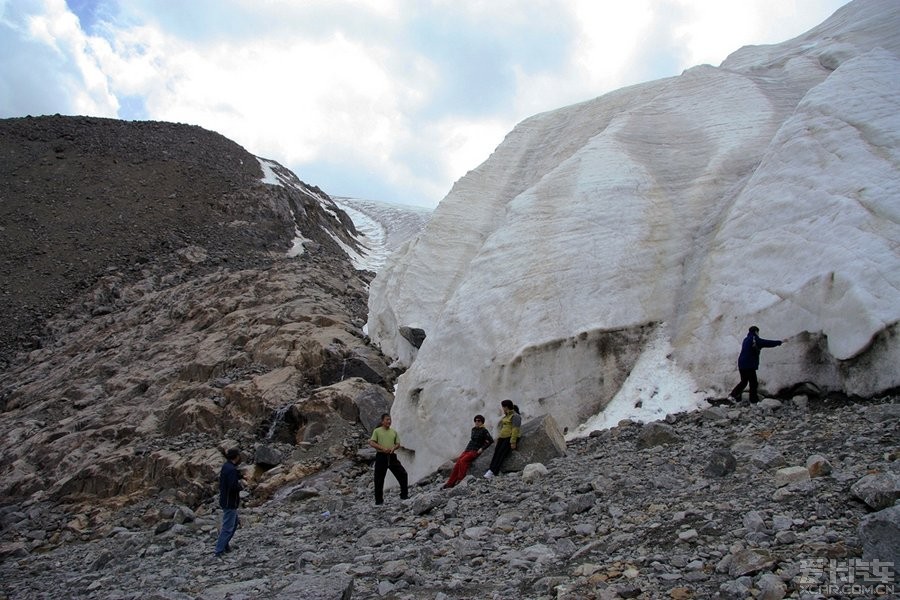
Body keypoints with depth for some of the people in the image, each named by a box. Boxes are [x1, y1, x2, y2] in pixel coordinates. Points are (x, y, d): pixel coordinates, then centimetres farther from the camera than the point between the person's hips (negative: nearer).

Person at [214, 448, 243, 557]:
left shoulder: (226, 466, 7)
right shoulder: (232, 470, -23)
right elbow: (233, 487, -30)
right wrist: (241, 486, -9)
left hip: (226, 501, 10)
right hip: (230, 503, -10)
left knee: (235, 522, 22)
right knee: (228, 527, -2)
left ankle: (224, 544, 28)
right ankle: (219, 550, 3)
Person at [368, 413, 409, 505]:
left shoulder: (394, 432, 15)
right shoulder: (377, 431, 2)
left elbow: (398, 444, 15)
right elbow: (371, 442, -6)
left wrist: (393, 448, -8)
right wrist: (382, 448, -18)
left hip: (392, 456, 4)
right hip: (381, 456, -4)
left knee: (402, 473, -2)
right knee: (379, 479, 0)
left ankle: (404, 495, 12)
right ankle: (379, 500, 11)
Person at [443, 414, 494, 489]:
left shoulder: (484, 431, -4)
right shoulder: (473, 429, 17)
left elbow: (491, 440, -10)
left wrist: (482, 448, -13)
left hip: (475, 451, -6)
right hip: (468, 450, 6)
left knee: (463, 460, -30)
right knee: (457, 463, -13)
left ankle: (461, 479, -25)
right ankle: (450, 483, -16)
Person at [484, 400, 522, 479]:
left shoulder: (515, 416, -4)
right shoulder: (505, 416, 24)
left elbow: (515, 430, -14)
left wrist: (513, 442, -21)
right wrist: (498, 439, 15)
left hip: (510, 438, -8)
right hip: (502, 437, 8)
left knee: (501, 453, -22)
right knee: (496, 452, -15)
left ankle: (492, 472, -33)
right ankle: (490, 471, -29)